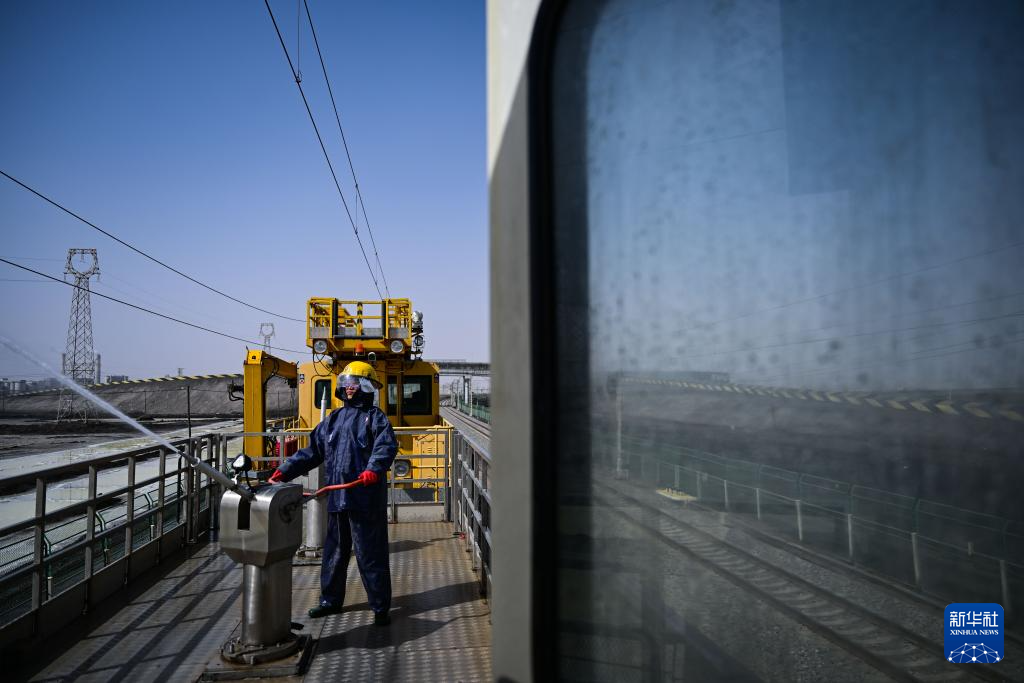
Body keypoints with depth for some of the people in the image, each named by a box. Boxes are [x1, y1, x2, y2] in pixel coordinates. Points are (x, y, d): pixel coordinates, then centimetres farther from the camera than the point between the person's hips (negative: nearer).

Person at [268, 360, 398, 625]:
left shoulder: (375, 416, -3)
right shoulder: (334, 419, 17)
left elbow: (386, 446, -19)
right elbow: (313, 451, 19)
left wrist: (374, 468, -37)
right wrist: (285, 470, 11)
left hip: (366, 499, -6)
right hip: (336, 497, 7)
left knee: (370, 554, 0)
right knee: (334, 551, 18)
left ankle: (380, 607, 11)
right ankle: (330, 600, 34)